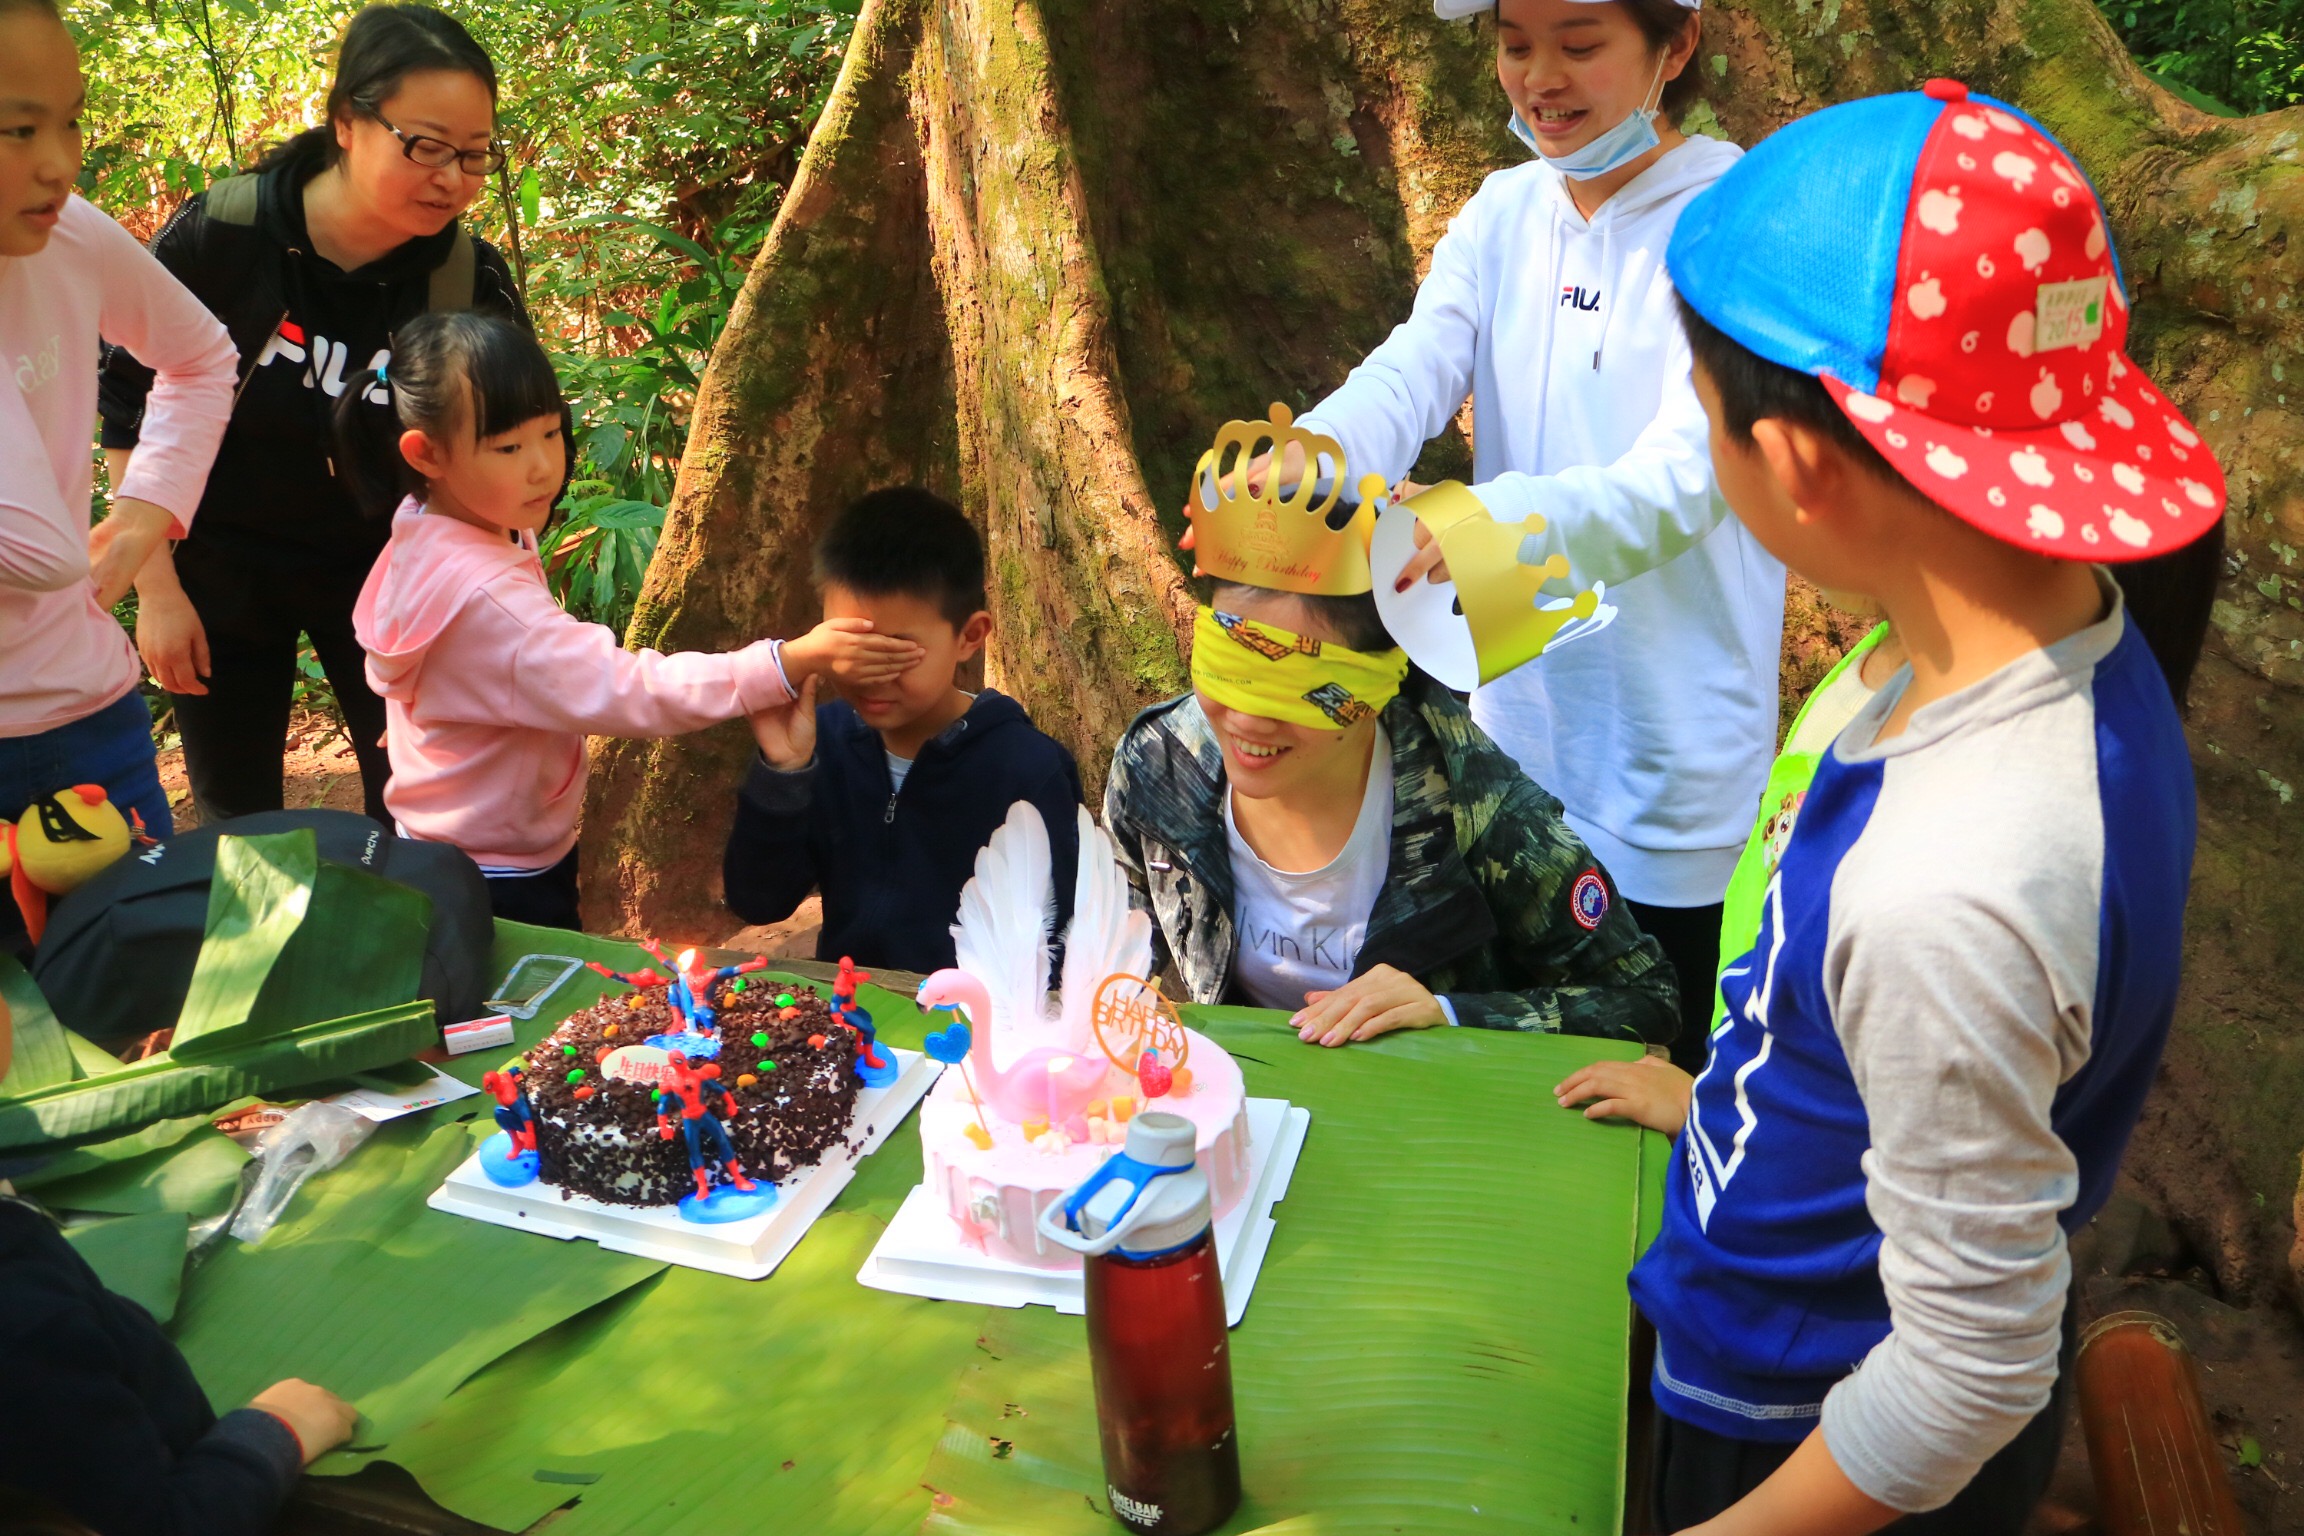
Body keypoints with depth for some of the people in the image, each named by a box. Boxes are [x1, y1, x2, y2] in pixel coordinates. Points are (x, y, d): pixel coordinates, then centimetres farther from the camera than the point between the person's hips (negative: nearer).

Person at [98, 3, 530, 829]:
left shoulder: (472, 282, -18)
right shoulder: (216, 236, -20)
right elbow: (131, 411, -7)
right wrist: (157, 589, -7)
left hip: (382, 567, 1)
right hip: (221, 565, 0)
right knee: (237, 823, 11)